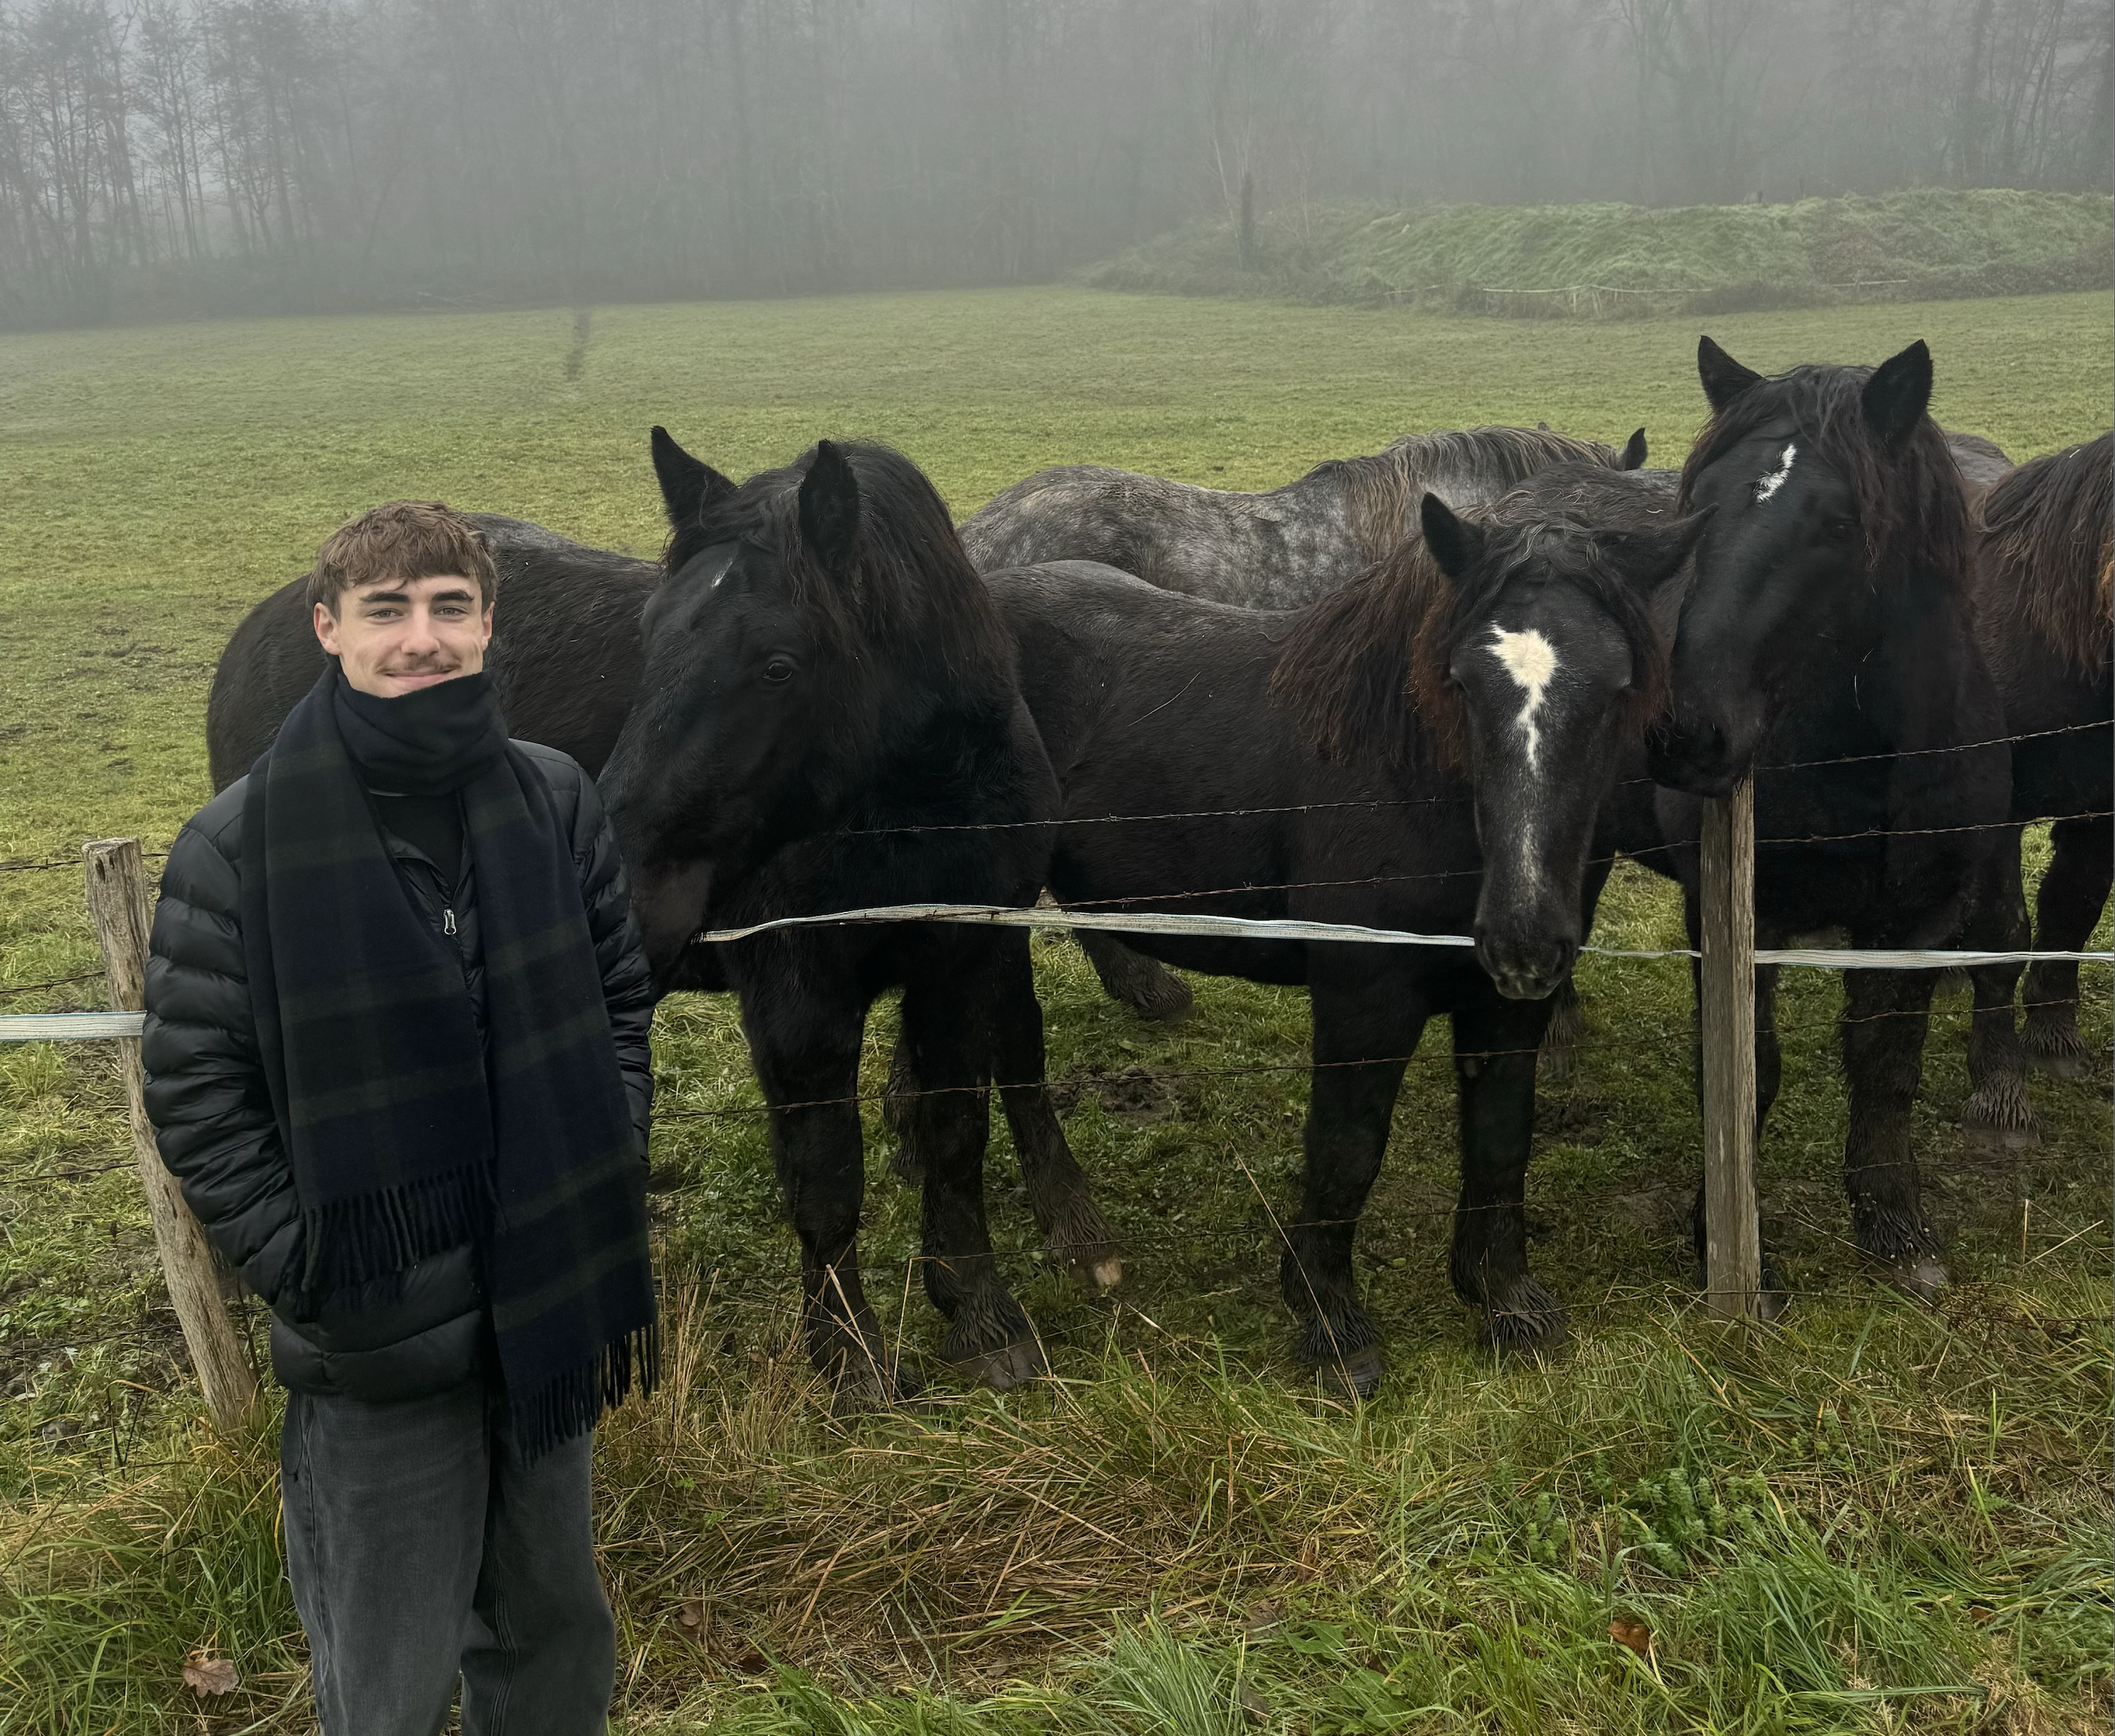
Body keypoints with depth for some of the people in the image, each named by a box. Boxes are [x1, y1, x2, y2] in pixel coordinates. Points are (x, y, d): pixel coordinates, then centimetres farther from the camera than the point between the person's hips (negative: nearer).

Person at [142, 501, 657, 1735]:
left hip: (551, 1307, 4)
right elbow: (196, 1092, -9)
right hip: (379, 1338, -3)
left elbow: (622, 999, 7)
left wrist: (606, 1202, 0)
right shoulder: (241, 844, -13)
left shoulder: (554, 801, -3)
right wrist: (308, 1273, -14)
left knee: (558, 1631, 23)